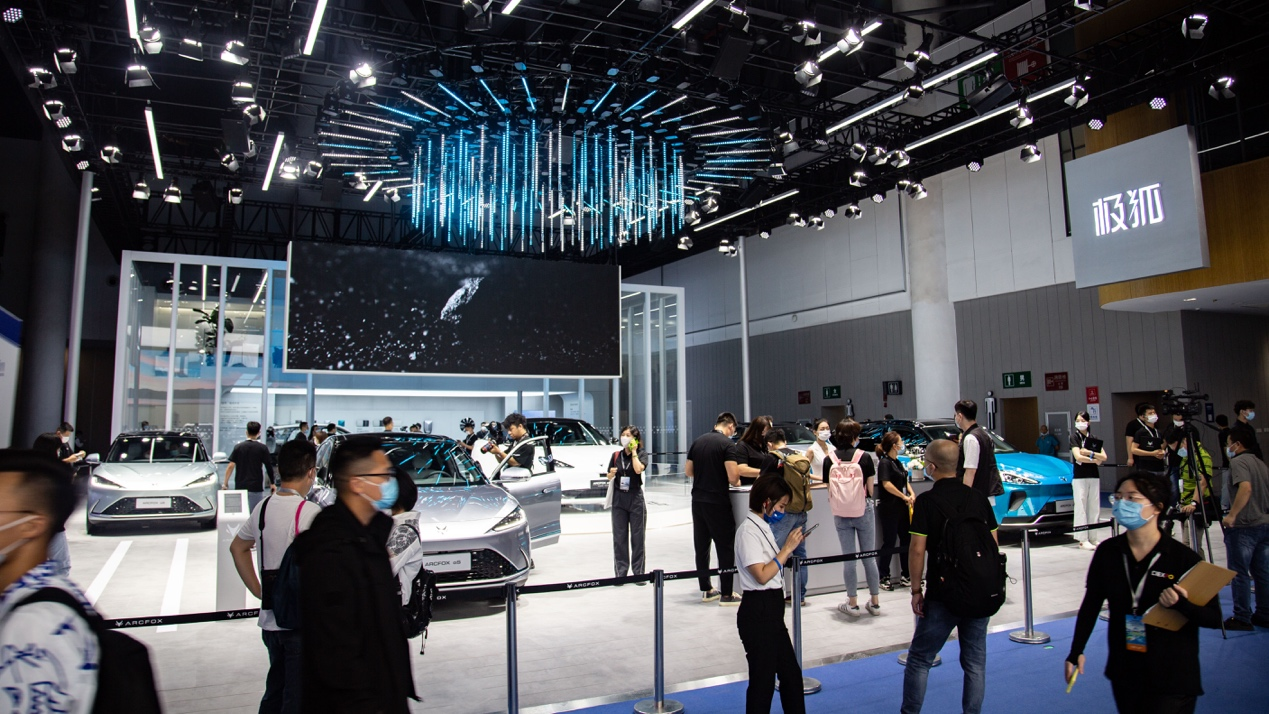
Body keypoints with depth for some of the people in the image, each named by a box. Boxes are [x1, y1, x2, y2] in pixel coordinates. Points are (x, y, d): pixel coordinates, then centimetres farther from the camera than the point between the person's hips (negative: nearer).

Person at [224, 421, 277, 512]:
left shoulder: (238, 447, 2)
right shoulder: (262, 448, -4)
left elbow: (231, 466, -3)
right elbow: (269, 467, -2)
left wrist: (225, 483, 2)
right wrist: (272, 483, 9)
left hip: (240, 486, 3)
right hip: (256, 487, -2)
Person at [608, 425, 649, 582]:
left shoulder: (641, 454, 0)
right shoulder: (616, 455, 8)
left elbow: (638, 469, -19)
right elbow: (609, 477, 14)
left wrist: (634, 452, -9)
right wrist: (612, 473, -8)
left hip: (635, 498, -3)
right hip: (619, 498, 3)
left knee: (637, 537, 1)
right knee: (619, 537, 2)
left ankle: (638, 572, 8)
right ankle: (620, 573, 8)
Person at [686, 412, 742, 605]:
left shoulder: (698, 441, 8)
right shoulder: (726, 443, -12)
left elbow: (688, 471, 13)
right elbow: (733, 477, -18)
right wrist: (736, 482, 3)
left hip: (698, 500, 6)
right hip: (718, 501, -6)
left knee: (701, 546, 13)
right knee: (725, 547, 2)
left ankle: (706, 590, 21)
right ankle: (726, 594, 5)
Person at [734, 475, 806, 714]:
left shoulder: (763, 526, 11)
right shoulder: (748, 530, -17)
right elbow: (762, 575, -23)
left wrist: (789, 546, 3)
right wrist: (787, 548, -17)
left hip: (772, 609, 9)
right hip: (757, 611, -9)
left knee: (791, 673, 17)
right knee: (763, 679, 3)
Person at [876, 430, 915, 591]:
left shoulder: (898, 462, 14)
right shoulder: (885, 462, -12)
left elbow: (905, 481, 17)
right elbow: (886, 484, -21)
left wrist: (911, 493, -2)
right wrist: (904, 496, -17)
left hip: (902, 508, 8)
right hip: (890, 508, -8)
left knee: (906, 540, 11)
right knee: (889, 542, -2)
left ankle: (906, 576, 21)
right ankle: (884, 577, 7)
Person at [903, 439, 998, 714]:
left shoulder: (926, 500, -12)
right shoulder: (978, 497, 2)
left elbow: (917, 550, -15)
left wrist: (916, 590, -6)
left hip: (943, 595, -4)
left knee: (919, 659, 9)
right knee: (975, 661, 14)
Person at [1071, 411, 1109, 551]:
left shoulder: (1094, 439, 11)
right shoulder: (1074, 437, 0)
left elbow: (1104, 457, 0)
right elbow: (1078, 457, -13)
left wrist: (1089, 453, -13)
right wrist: (1095, 460, -7)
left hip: (1094, 476, 4)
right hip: (1079, 477, -4)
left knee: (1094, 508, 3)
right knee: (1081, 508, -5)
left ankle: (1093, 538, 7)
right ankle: (1083, 540, -6)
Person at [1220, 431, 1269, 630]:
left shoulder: (1238, 461, -11)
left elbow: (1246, 488, -25)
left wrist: (1232, 516, -23)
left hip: (1244, 526, -9)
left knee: (1239, 574, -3)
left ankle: (1242, 618, 0)